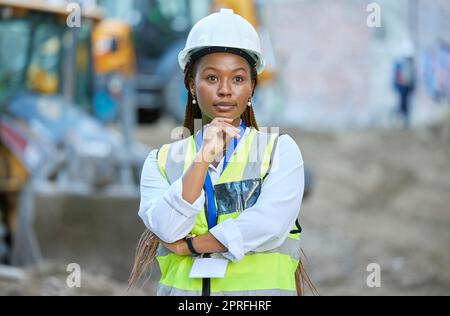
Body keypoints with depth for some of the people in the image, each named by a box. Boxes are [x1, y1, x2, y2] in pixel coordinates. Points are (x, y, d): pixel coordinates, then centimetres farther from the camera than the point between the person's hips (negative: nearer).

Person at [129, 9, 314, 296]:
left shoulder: (280, 150, 7)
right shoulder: (162, 162, 12)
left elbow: (269, 225, -6)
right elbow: (167, 229, -4)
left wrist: (188, 245, -2)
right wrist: (204, 158, -10)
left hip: (260, 288, -2)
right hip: (182, 289, 2)